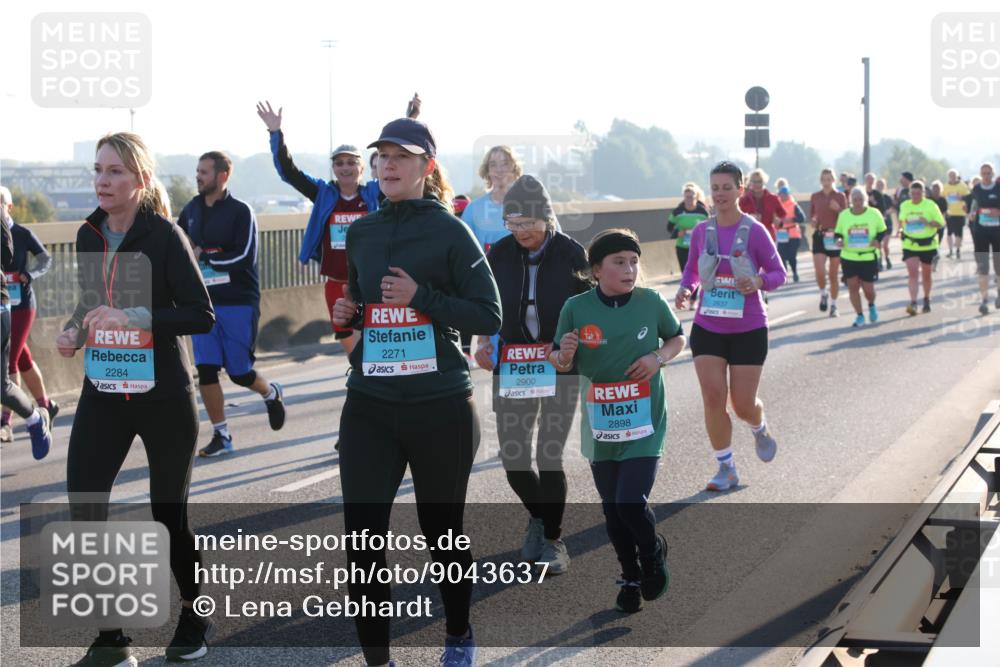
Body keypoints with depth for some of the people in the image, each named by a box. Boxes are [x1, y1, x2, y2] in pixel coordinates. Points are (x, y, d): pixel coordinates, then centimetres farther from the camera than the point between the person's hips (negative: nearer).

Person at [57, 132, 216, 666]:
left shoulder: (163, 235, -12)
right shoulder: (90, 235, 4)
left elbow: (202, 316, -15)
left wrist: (135, 317, -25)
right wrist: (74, 332, -1)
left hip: (163, 396, -5)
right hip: (102, 393, 5)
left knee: (168, 515, 6)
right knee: (84, 510, -6)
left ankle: (195, 618, 30)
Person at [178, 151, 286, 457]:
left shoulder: (241, 212, -8)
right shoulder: (191, 210, 8)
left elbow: (244, 257, -18)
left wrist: (204, 256, -13)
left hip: (238, 303, -5)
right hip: (203, 303, 5)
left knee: (239, 372, 0)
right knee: (205, 370, -3)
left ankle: (271, 392, 34)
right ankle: (221, 436, 8)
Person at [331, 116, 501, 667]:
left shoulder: (449, 231, -6)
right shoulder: (361, 233, 8)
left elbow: (488, 317, -8)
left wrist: (420, 298, -18)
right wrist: (346, 314, 1)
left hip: (440, 408, -3)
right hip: (370, 407, 3)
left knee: (442, 531, 12)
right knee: (362, 538, -6)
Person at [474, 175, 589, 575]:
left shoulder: (570, 254, -9)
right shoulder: (500, 253, -2)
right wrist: (484, 342, -6)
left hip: (560, 367, -3)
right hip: (512, 367, 3)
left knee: (549, 457, -5)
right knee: (513, 459, 1)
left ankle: (552, 540, 14)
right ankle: (538, 517, 31)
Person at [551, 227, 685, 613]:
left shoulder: (651, 302, -6)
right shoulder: (576, 308, -7)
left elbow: (677, 338, 11)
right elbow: (560, 363, 3)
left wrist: (659, 357, -9)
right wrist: (564, 355, -20)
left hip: (645, 424, -2)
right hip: (600, 426, 2)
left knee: (631, 503, -13)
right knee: (612, 509, 11)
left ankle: (654, 552, 20)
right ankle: (631, 577, 32)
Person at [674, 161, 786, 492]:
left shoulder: (754, 232, -10)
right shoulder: (701, 231, 1)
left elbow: (778, 273, -5)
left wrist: (757, 282, -25)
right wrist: (685, 290, -6)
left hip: (748, 330, -3)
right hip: (707, 327, 3)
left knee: (743, 405, 2)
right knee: (713, 399, -7)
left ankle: (760, 430, 40)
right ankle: (726, 468, 8)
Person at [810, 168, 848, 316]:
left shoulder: (840, 196, 1)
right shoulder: (815, 197, 6)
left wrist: (838, 209, -19)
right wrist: (813, 221, -6)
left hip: (835, 237, -1)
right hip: (819, 236, 1)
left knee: (834, 274, 5)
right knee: (820, 272, -14)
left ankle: (833, 305, 17)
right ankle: (823, 294, 15)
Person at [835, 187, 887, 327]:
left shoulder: (874, 214, -3)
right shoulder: (843, 215, 1)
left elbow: (882, 231, 6)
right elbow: (838, 233, 10)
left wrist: (878, 240, -14)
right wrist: (839, 240, -13)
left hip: (869, 257, -1)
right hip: (849, 257, 2)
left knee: (868, 288, 1)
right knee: (852, 286, -3)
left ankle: (871, 306, 34)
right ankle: (859, 315, 11)